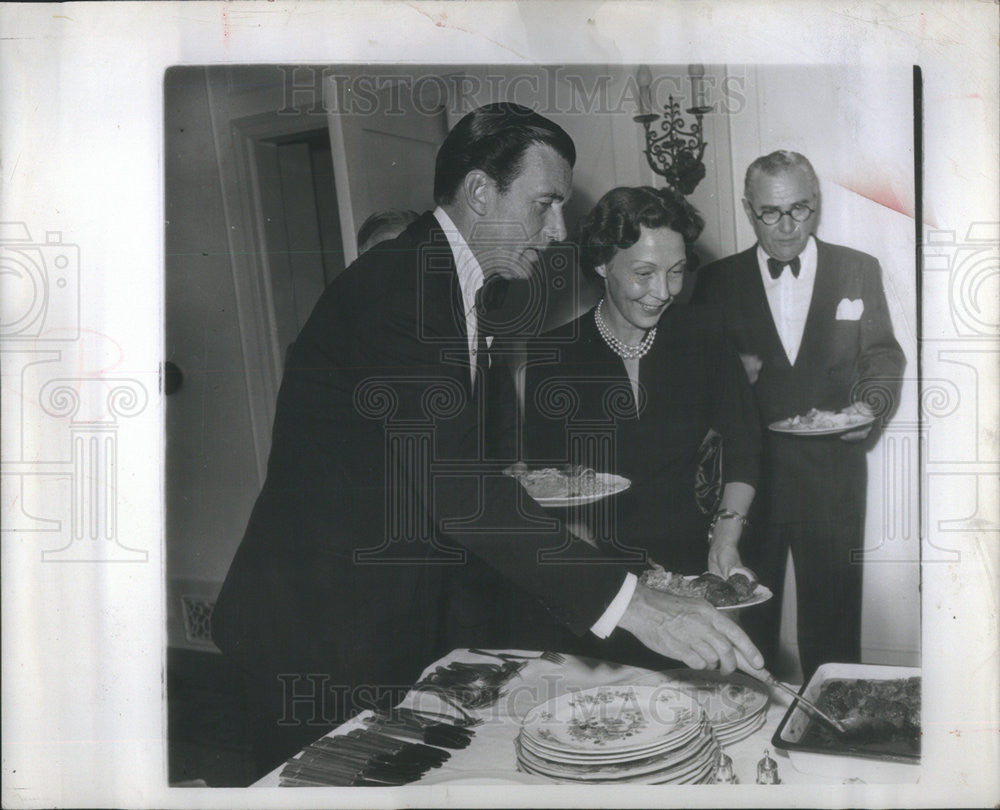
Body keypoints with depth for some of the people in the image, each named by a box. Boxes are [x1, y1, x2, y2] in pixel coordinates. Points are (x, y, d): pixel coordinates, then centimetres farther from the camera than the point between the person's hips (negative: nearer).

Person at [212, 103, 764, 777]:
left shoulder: (464, 286, 9)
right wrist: (631, 603, -36)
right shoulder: (391, 289, -23)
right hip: (321, 632, -9)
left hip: (409, 618, 9)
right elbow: (448, 480, -34)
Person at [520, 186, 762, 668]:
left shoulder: (703, 334, 6)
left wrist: (726, 533, -10)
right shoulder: (552, 355, -1)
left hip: (689, 560, 2)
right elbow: (539, 476, -3)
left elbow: (743, 446, 7)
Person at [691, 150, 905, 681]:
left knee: (833, 622, 8)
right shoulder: (716, 281, 5)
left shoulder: (859, 271, 6)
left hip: (833, 474, 0)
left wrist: (870, 404, -10)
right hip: (747, 474, 0)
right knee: (747, 617, 9)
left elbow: (884, 356, 9)